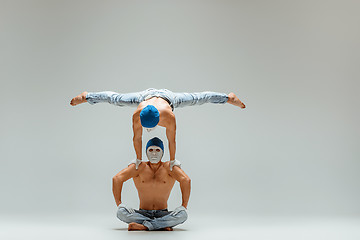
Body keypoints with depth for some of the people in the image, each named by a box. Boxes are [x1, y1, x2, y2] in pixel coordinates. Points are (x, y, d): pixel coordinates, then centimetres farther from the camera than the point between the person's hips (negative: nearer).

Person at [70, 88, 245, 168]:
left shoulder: (169, 118, -47)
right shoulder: (137, 115, -42)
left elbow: (172, 140, -32)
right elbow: (137, 138, -28)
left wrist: (172, 161, -18)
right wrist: (138, 159, -16)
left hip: (167, 96, -1)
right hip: (146, 95, 1)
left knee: (198, 98, 16)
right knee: (116, 99, 18)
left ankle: (229, 97, 39)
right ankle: (86, 97, 43)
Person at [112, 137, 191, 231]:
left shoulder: (168, 167, -2)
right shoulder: (139, 167, 0)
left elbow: (186, 180, -18)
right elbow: (117, 179, -10)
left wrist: (184, 206, -25)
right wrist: (119, 204, -17)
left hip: (162, 214, -1)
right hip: (142, 213, 1)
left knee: (182, 214, -30)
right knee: (121, 212, -28)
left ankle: (143, 225, -27)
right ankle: (163, 224, -26)